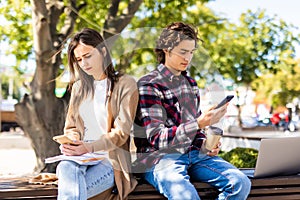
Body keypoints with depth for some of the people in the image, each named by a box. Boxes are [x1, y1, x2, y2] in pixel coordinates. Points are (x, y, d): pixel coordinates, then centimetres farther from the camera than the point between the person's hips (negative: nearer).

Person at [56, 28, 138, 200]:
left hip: (110, 161, -4)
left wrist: (90, 147, -20)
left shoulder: (126, 84, 4)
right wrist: (72, 143, -3)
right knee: (65, 168, -35)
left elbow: (121, 132, -5)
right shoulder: (79, 87, 22)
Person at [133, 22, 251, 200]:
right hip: (160, 157, -7)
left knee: (241, 183, -16)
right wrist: (199, 123, -27)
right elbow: (157, 139, -16)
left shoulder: (190, 83, 16)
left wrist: (205, 143, 4)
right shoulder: (148, 86, -7)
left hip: (193, 153, 7)